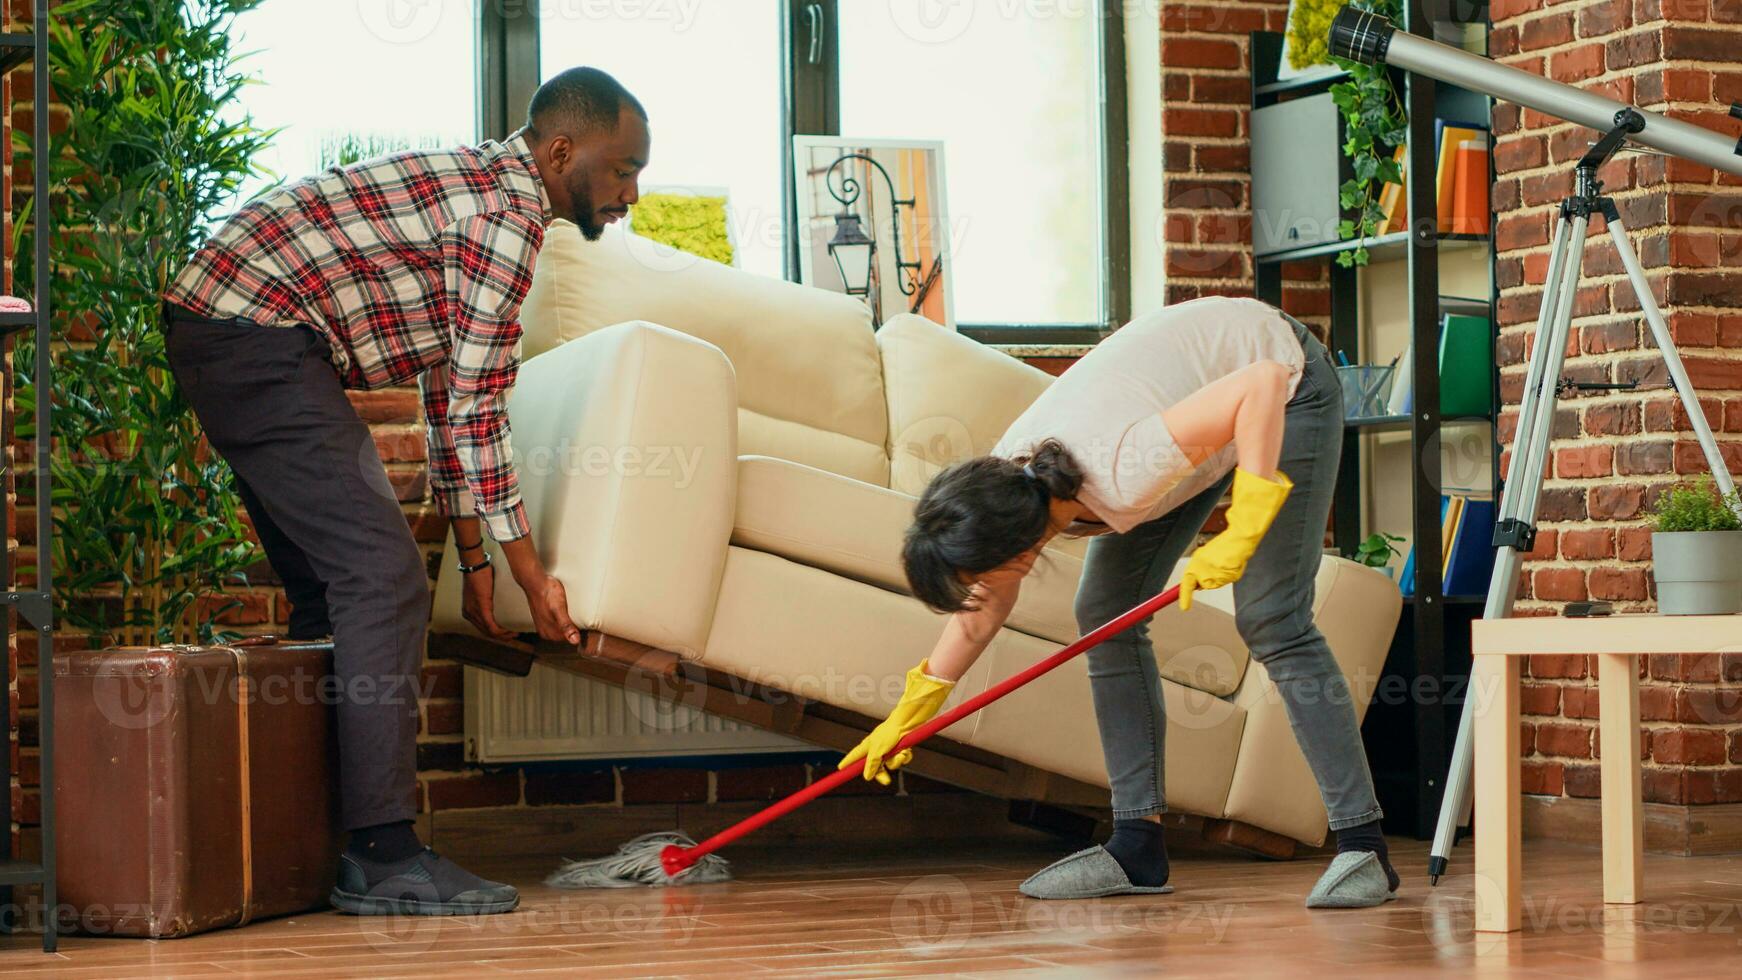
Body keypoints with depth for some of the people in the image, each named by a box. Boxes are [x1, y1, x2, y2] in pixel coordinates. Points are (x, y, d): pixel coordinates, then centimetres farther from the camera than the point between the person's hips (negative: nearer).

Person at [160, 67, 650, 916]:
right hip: (256, 337, -11)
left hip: (222, 334, 11)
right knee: (383, 576, -13)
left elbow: (449, 390, 22)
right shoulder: (510, 209, -13)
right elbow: (477, 404, -14)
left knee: (337, 587, 14)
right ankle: (383, 857, -14)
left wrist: (474, 556, 20)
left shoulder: (484, 185, 20)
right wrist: (529, 570, -7)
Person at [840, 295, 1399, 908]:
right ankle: (1138, 848, 3)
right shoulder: (1005, 484, -17)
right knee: (1105, 614, -1)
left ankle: (1363, 847, -12)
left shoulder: (1121, 476, -41)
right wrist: (912, 710, 9)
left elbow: (1264, 382, -41)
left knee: (1272, 622, -18)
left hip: (1285, 391, -7)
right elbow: (987, 605, 3)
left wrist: (1241, 533, -43)